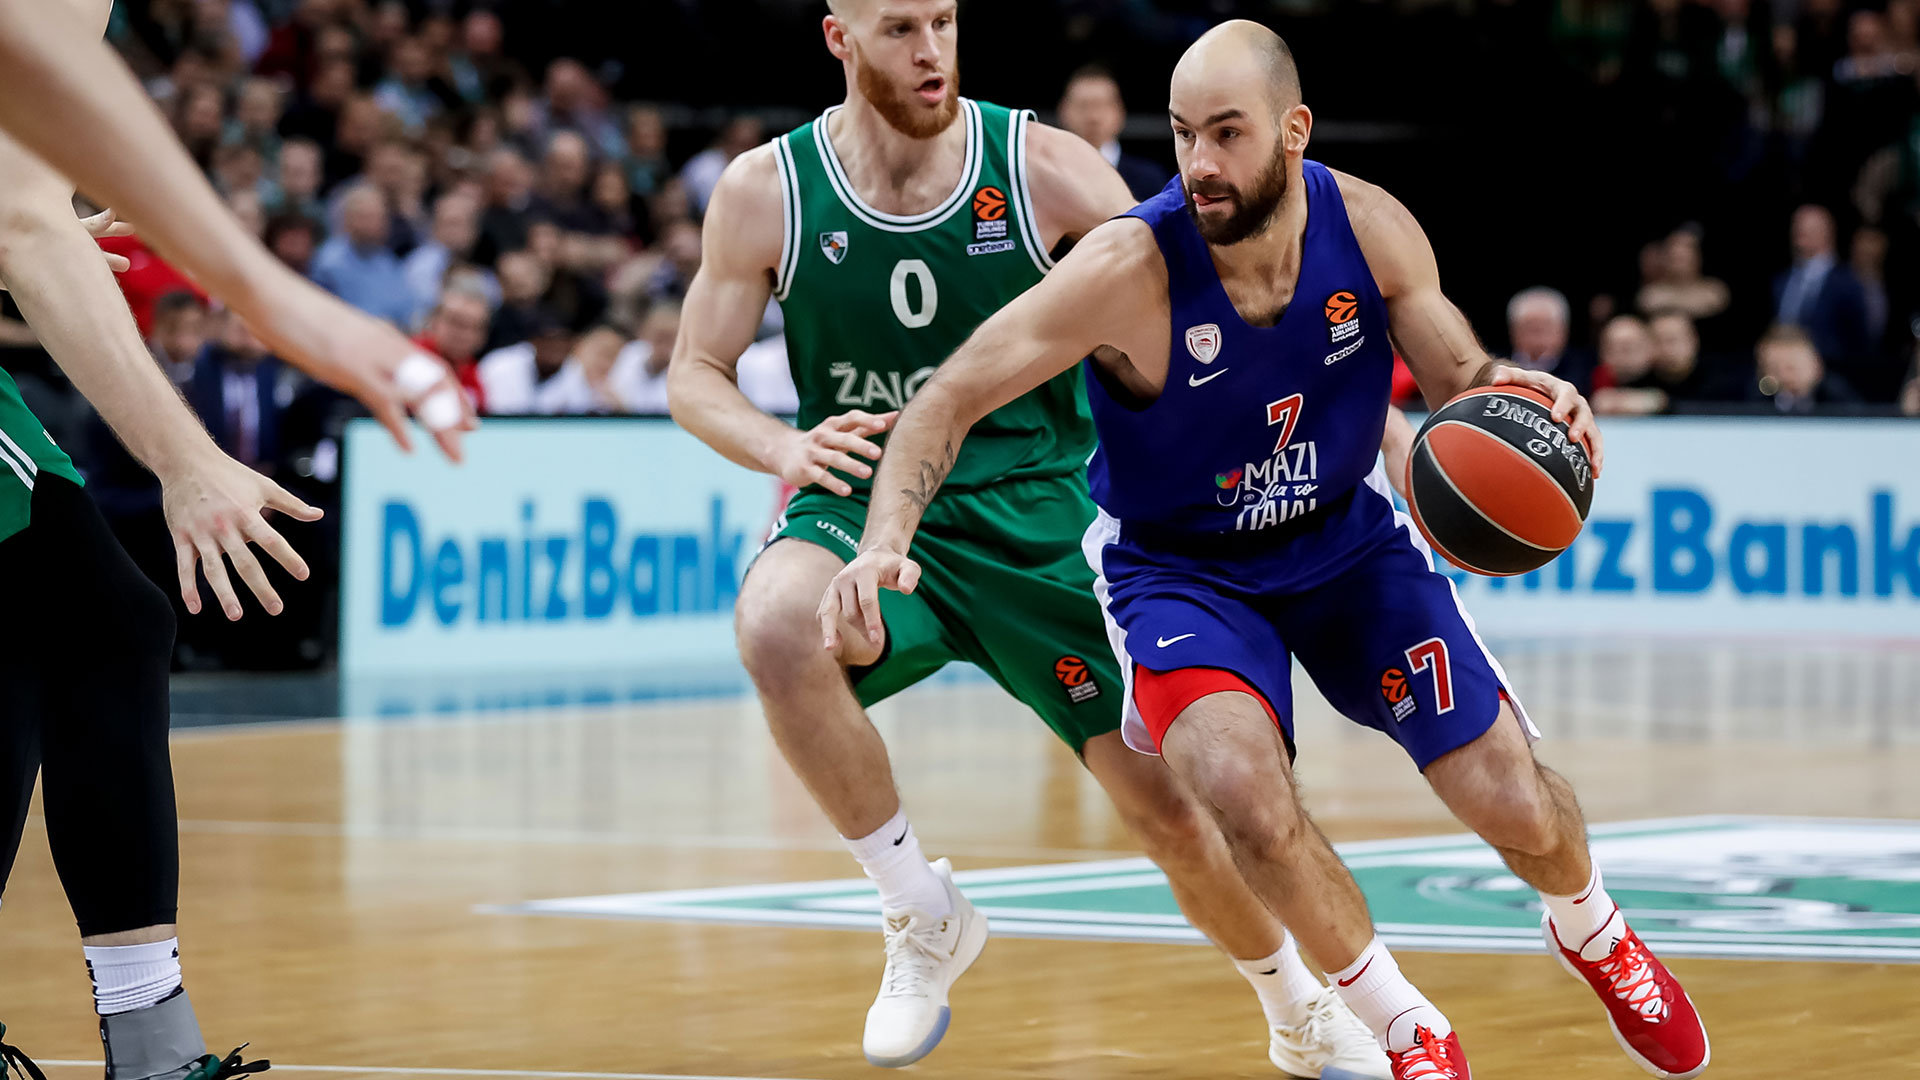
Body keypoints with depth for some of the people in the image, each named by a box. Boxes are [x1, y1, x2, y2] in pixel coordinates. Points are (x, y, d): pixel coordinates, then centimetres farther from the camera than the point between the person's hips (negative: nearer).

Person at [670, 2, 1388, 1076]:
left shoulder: (1043, 169, -7)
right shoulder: (766, 192, -5)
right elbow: (696, 375, 4)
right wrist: (784, 447, -18)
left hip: (1032, 518, 0)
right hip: (868, 508, 0)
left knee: (1166, 796, -3)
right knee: (774, 623, -35)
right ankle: (923, 915, -15)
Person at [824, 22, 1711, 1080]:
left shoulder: (1369, 227, -18)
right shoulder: (1128, 269, -29)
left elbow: (1458, 376, -3)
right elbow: (949, 398, -27)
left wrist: (1525, 397, -28)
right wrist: (884, 544, -44)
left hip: (1347, 537, 3)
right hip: (1179, 565, -3)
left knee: (1515, 807, 0)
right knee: (1244, 793, -31)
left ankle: (1591, 933, 40)